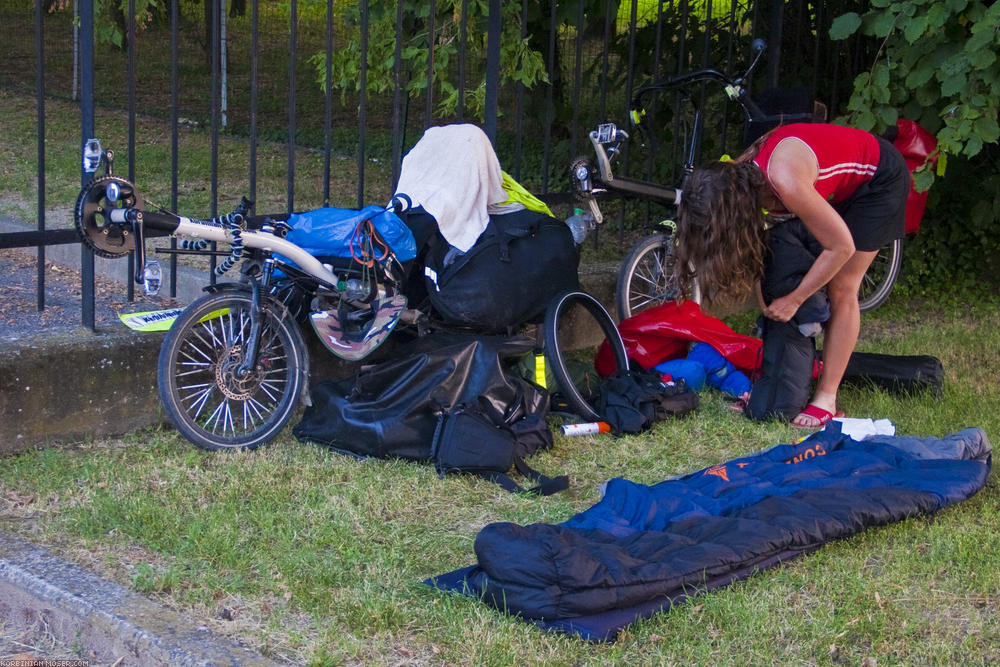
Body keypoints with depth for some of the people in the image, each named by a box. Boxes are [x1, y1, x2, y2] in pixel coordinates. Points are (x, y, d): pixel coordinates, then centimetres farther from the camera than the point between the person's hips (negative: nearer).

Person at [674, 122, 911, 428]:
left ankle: (826, 398, -5)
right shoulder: (736, 179, -18)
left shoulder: (785, 181, -41)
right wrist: (769, 309, -10)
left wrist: (793, 300, -23)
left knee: (841, 289, -9)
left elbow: (841, 246, -30)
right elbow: (755, 259, -4)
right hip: (838, 188, 7)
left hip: (879, 177, -7)